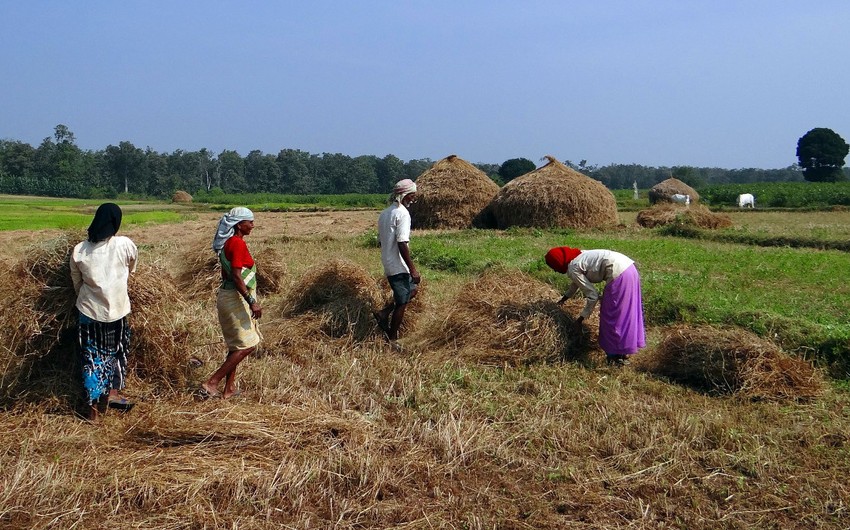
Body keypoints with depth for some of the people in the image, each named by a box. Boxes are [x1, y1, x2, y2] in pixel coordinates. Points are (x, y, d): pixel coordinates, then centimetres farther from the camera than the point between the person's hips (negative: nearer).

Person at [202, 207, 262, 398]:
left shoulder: (228, 242, 12)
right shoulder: (238, 244, -18)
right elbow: (236, 276, -24)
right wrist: (252, 302, -26)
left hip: (228, 295, 10)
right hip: (236, 298, -10)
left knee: (237, 346, 16)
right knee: (247, 346, -6)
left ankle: (229, 388, 20)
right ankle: (211, 383, -6)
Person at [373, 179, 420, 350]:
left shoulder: (384, 213, 11)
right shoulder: (402, 213, -17)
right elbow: (402, 244, -24)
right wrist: (413, 269, -20)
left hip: (388, 264, 9)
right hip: (399, 267, -9)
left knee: (412, 290, 23)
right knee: (402, 303, 2)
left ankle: (384, 313, 15)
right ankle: (392, 340, 10)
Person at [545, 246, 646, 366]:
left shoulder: (573, 269, -7)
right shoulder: (578, 256, 20)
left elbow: (592, 295, -8)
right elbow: (577, 281, 41)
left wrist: (580, 319, 0)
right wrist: (565, 297, 55)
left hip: (619, 274, -9)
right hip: (629, 267, 9)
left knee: (612, 316, 6)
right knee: (625, 313, 21)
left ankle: (617, 355, 16)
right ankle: (625, 349, 34)